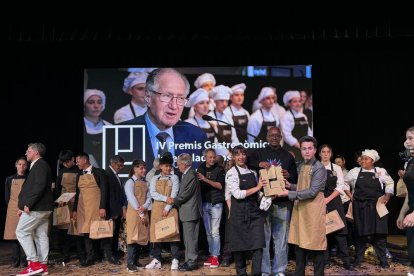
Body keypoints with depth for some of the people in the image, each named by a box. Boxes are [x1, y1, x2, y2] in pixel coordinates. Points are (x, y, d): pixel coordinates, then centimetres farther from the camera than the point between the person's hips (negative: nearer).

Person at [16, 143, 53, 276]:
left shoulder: (40, 165, -11)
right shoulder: (39, 165, 19)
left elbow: (40, 185, -24)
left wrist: (28, 204, -22)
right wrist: (25, 205, 14)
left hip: (36, 207, -9)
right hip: (43, 207, 9)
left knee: (21, 232, -5)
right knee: (41, 235, 9)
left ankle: (34, 263, -5)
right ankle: (43, 265, 13)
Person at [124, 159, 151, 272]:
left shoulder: (145, 183, 14)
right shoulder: (130, 182, -5)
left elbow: (149, 197, 6)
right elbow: (132, 199, -13)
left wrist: (144, 207, -15)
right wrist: (140, 214, -17)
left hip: (144, 213, 6)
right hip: (134, 213, -6)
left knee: (142, 237, 6)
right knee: (133, 237, -8)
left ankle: (136, 261, 15)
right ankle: (130, 263, -5)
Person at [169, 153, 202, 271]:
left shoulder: (191, 175, -17)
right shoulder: (186, 174, 13)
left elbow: (186, 193, -19)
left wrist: (174, 200, -7)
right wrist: (175, 200, 7)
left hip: (190, 211, -10)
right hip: (186, 212, 10)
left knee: (191, 238, -3)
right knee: (188, 238, 16)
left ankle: (192, 262, 4)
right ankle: (189, 260, 24)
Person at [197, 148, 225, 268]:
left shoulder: (219, 169, -1)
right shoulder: (200, 169, 10)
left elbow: (220, 186, -10)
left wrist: (205, 179, -17)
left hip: (215, 203, -4)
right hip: (204, 203, 4)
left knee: (215, 232, -6)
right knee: (208, 232, 8)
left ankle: (215, 257, 0)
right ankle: (211, 254, 16)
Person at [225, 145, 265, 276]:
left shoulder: (252, 172, 11)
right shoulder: (231, 173, -4)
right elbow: (237, 194, -16)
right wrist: (257, 188, -14)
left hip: (255, 211, 4)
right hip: (239, 212, -4)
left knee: (257, 243, -6)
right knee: (239, 243, 6)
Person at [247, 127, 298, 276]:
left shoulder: (288, 156, 14)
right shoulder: (259, 153, 10)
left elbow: (296, 179, 17)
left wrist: (289, 175, -6)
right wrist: (258, 164, -14)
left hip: (282, 202, 2)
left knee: (281, 238, 5)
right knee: (263, 237, 2)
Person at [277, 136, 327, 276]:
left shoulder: (319, 168, -13)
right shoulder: (301, 166, 13)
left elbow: (312, 192, -19)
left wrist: (289, 194, -17)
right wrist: (290, 186, 4)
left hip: (313, 210, -8)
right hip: (300, 209, 8)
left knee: (315, 244, 1)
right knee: (299, 242, 12)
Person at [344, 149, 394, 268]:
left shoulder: (380, 171, 2)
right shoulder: (355, 171, 2)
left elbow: (390, 183, 15)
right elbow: (344, 182, 13)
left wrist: (387, 196, 4)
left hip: (376, 206, 0)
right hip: (360, 207, 0)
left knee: (379, 233, 1)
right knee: (361, 233, 4)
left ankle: (383, 260, 13)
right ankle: (358, 259, 15)